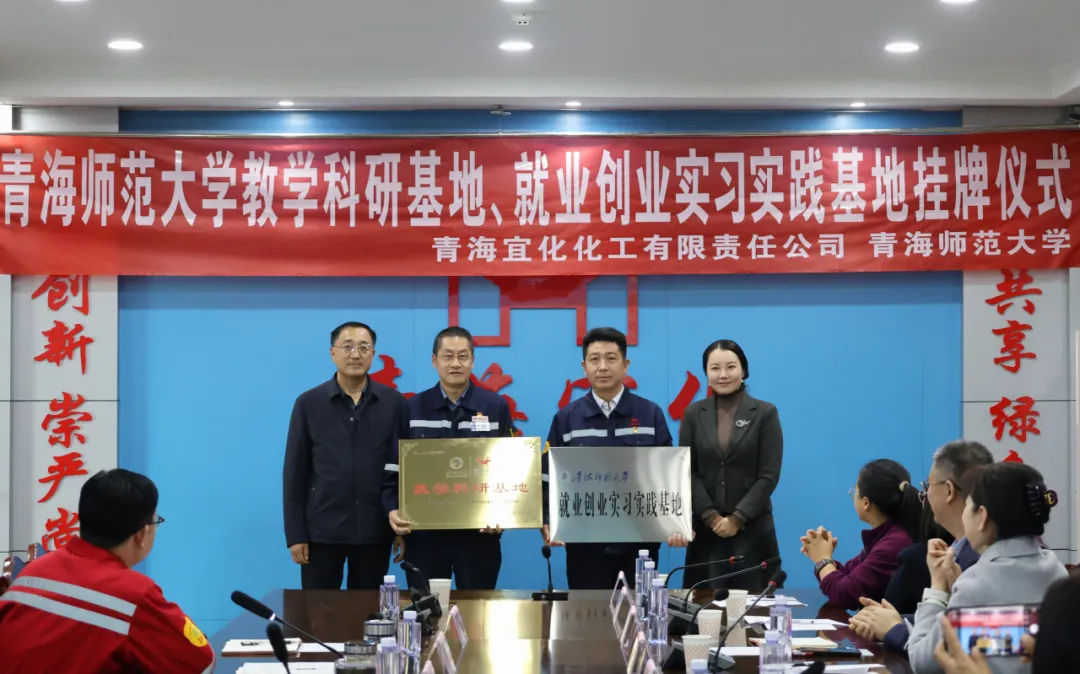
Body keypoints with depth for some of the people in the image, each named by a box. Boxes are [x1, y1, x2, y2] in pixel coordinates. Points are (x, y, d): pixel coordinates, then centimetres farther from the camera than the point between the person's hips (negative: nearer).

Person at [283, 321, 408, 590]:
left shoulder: (393, 403, 2)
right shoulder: (308, 403, 1)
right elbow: (295, 473, 1)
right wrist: (295, 533, -3)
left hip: (374, 531, 1)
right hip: (322, 530, 0)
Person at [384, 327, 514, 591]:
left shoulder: (496, 407, 2)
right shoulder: (413, 408, 3)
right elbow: (394, 467, 4)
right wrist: (392, 509, -12)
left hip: (479, 533, 0)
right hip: (424, 532, 0)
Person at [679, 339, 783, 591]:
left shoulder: (765, 413, 0)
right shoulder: (694, 414, 6)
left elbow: (769, 475, -4)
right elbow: (687, 471, 3)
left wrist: (737, 518, -10)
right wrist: (711, 516, -9)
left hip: (751, 526, -2)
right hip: (706, 527, 2)